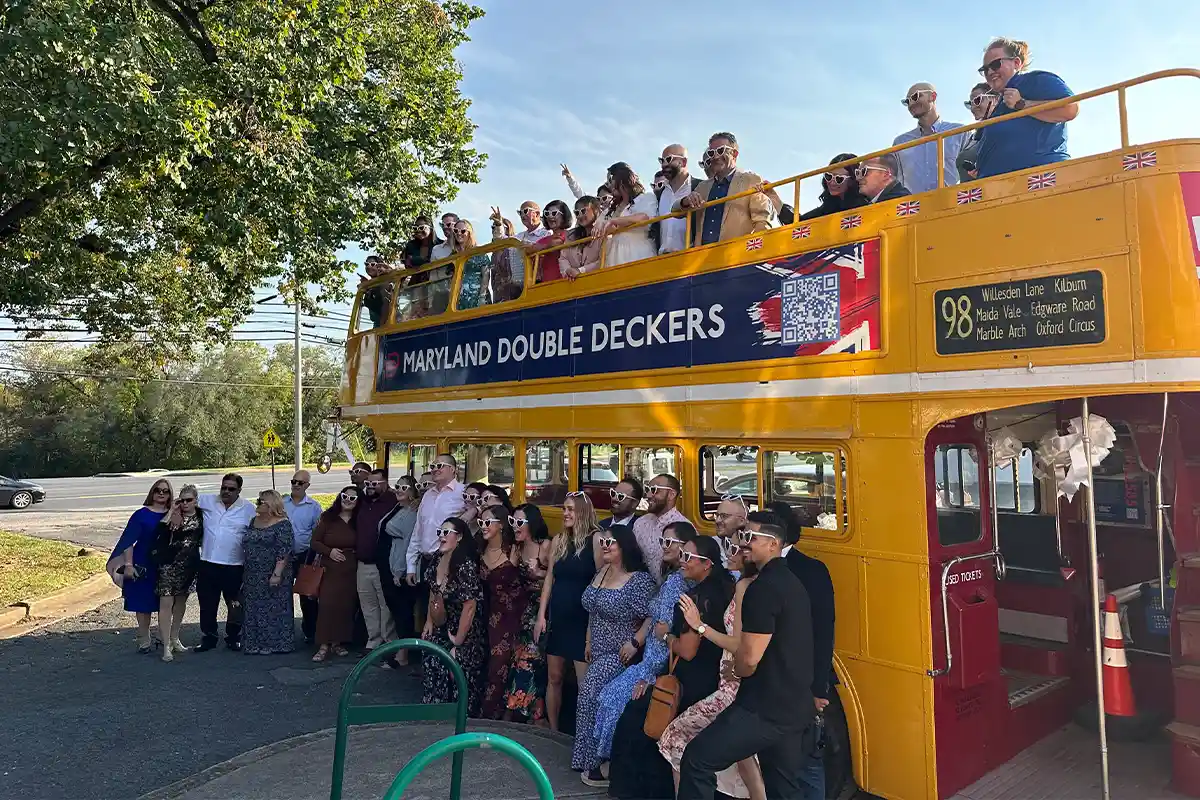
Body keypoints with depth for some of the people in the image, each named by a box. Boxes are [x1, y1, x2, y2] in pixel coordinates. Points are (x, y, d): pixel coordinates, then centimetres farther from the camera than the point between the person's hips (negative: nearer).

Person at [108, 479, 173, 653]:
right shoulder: (141, 515, -6)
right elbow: (128, 540, -9)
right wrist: (128, 564, -16)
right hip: (143, 565, -2)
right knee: (143, 604, 4)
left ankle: (166, 639, 20)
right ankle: (144, 641, 16)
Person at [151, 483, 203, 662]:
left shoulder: (200, 515, 1)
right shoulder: (173, 516, -9)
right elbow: (158, 534, -24)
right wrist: (171, 512, -23)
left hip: (189, 565, 4)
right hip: (169, 564, -4)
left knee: (181, 600, 17)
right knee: (166, 602, -7)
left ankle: (174, 638, 32)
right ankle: (166, 646, -2)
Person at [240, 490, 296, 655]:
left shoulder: (282, 524, -11)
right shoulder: (254, 521, 12)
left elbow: (284, 552, -16)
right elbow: (246, 545, 19)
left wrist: (276, 574, -21)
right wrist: (246, 573, 16)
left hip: (272, 577, -7)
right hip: (253, 577, 7)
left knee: (274, 609, -1)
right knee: (254, 610, 11)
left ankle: (275, 643, 7)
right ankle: (256, 643, 21)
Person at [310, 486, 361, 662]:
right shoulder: (328, 519, 0)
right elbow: (315, 542, 1)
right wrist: (329, 551, -12)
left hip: (350, 571, 2)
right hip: (330, 569, -2)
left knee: (345, 606, 3)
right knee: (326, 605, -9)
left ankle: (337, 643, 16)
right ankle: (323, 645, -2)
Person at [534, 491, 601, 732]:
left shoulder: (595, 539, -10)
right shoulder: (558, 540, 7)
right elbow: (550, 578, 10)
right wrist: (541, 616, 6)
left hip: (583, 619, -6)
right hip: (557, 618, 6)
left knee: (584, 682, 0)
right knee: (553, 678, 14)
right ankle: (553, 731, 29)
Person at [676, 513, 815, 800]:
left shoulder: (764, 587, -19)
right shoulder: (790, 581, 12)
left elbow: (750, 657, -21)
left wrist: (734, 671, 0)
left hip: (765, 709, -9)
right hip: (796, 708, 10)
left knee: (696, 760, -2)